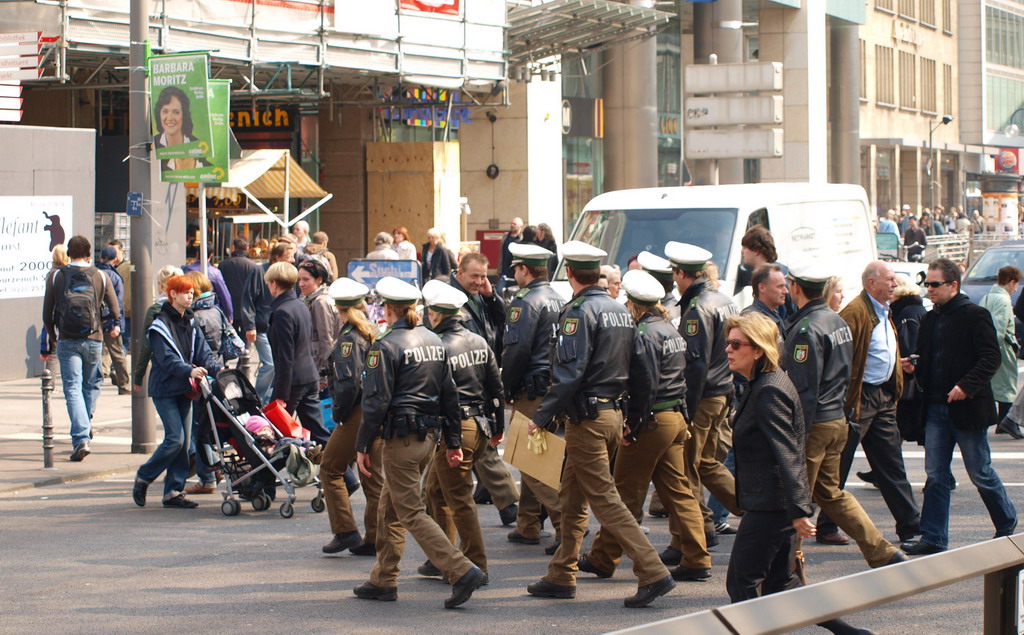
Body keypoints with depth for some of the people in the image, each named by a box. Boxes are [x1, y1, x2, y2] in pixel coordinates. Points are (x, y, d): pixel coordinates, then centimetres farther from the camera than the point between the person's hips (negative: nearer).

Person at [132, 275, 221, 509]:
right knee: (175, 438, -13)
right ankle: (143, 478, 4)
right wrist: (190, 370, -35)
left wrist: (216, 369, -13)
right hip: (165, 389, -7)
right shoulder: (160, 325, -10)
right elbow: (167, 359, -20)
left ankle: (174, 491, 10)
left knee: (184, 441, 4)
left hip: (184, 389, 7)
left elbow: (202, 352, 6)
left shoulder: (190, 323, 12)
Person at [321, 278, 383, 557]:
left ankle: (345, 531, 0)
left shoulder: (350, 337, -13)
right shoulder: (375, 333, 10)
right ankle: (374, 539, 12)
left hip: (358, 415, -8)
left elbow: (349, 382, -21)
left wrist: (339, 414, -10)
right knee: (374, 476, 11)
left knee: (330, 469, 5)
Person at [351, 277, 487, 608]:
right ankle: (383, 581, 21)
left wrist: (363, 445, -9)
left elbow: (376, 401, -15)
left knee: (412, 514, -5)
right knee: (390, 508, 18)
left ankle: (462, 571, -16)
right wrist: (453, 441, 17)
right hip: (429, 436, 8)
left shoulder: (386, 346, -12)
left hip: (401, 438, -8)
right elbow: (450, 394, 12)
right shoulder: (434, 341, 10)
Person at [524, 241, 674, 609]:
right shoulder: (621, 311, 12)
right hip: (614, 414, 9)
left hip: (587, 417, -9)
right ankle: (561, 577, 22)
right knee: (572, 498, 17)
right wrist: (634, 419, 22)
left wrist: (544, 416, -18)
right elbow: (640, 371, 14)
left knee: (604, 500, -8)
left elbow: (570, 372, -21)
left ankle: (653, 574, -16)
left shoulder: (579, 312, -13)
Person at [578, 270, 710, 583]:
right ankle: (697, 560, 7)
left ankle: (603, 559, 8)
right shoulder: (670, 329, 13)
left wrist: (633, 427, -18)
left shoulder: (646, 334, -15)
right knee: (678, 490, 10)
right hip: (676, 418, 9)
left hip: (652, 421, -9)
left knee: (626, 494, 0)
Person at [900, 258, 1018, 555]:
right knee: (935, 475, 5)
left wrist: (967, 386, -24)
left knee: (980, 474, 4)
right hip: (936, 408, 6)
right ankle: (933, 538, 8)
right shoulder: (930, 319, 12)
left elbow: (991, 358, -14)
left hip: (967, 408, -6)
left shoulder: (974, 315, -9)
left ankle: (1007, 524, 25)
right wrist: (914, 366, -2)